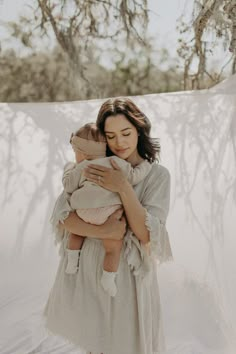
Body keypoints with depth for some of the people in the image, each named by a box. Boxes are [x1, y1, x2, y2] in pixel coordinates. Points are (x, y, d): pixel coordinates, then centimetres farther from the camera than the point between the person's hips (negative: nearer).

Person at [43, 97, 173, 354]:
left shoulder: (157, 175, -8)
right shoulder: (95, 169, -1)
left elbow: (147, 235, -15)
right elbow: (64, 218, -9)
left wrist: (123, 188, -25)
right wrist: (104, 231, -25)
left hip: (127, 273, -2)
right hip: (87, 268, 3)